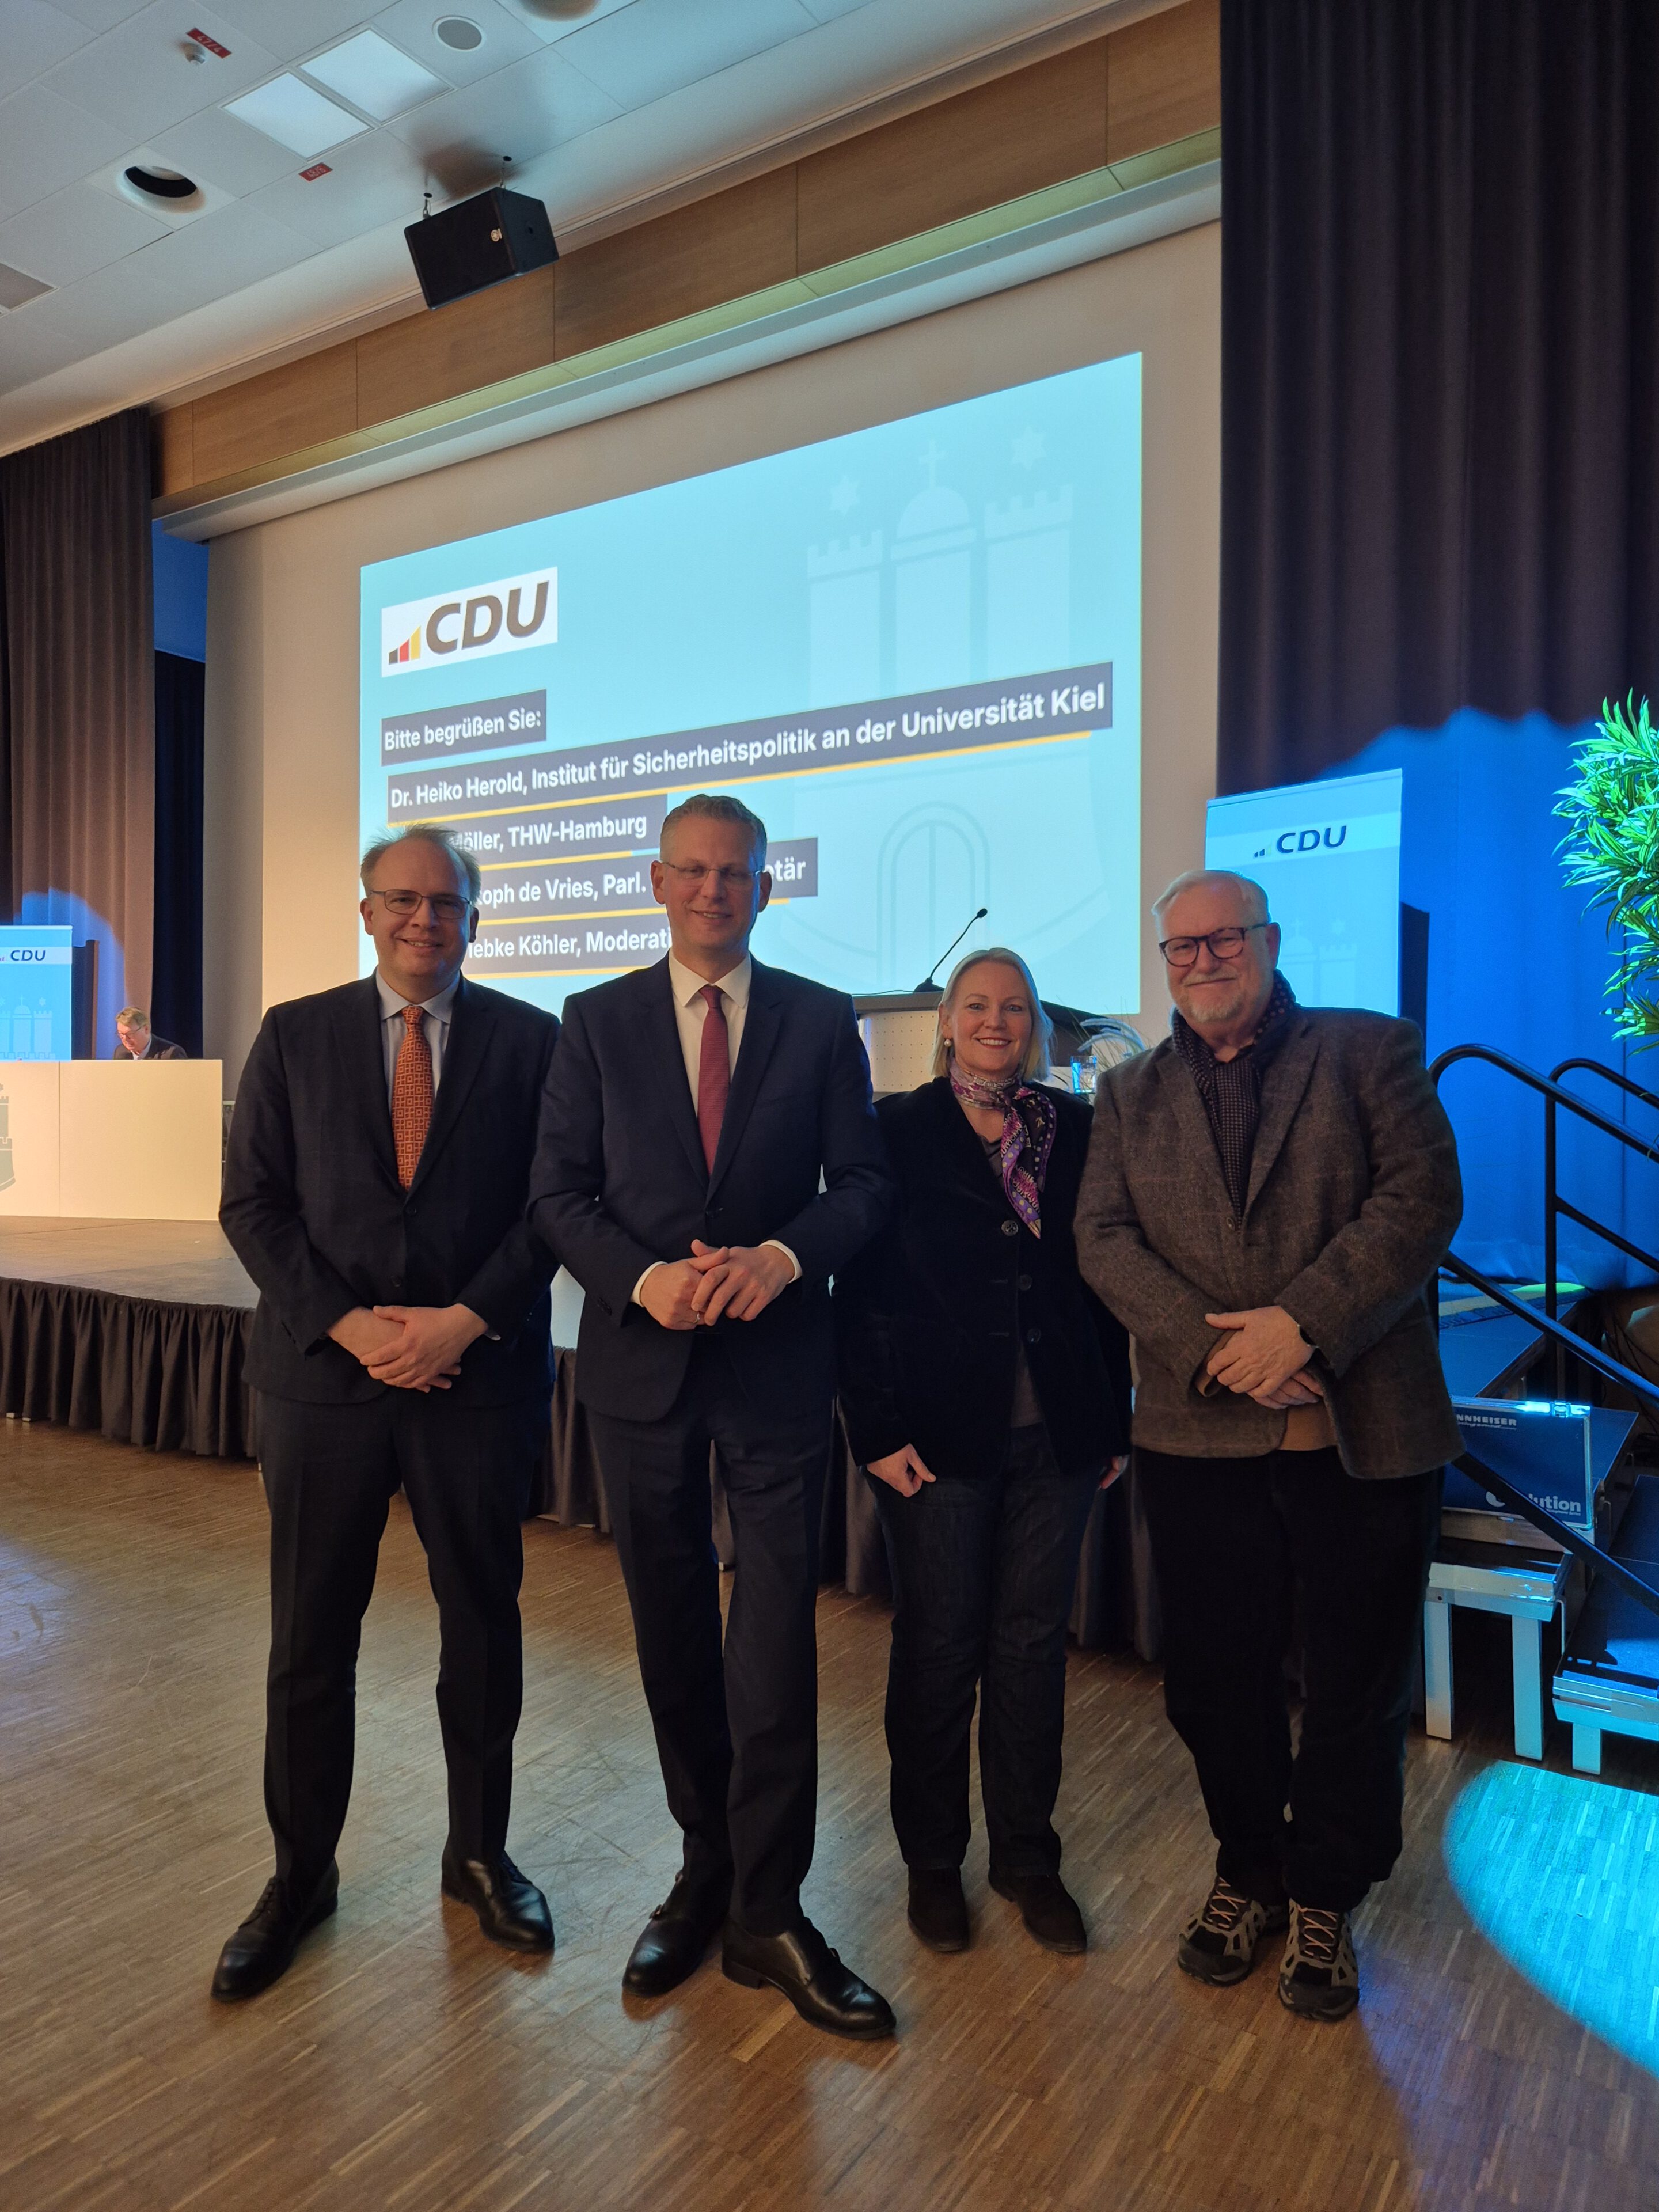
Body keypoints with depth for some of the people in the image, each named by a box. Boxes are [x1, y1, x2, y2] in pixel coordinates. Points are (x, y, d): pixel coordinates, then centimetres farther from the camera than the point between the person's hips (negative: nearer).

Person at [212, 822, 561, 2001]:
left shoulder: (530, 1039, 2)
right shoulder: (295, 1035, 5)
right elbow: (253, 1203, 0)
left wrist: (468, 1319, -14)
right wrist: (347, 1324, -11)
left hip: (481, 1371, 0)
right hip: (325, 1369, 1)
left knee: (484, 1622, 11)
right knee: (310, 1636, 10)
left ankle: (480, 1852, 32)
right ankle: (301, 1873, 30)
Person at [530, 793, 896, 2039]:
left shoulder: (822, 1022, 4)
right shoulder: (598, 1022, 5)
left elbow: (865, 1182, 1)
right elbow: (559, 1194, 1)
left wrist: (781, 1256, -17)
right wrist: (646, 1278, -16)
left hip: (777, 1362, -1)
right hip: (642, 1361, 2)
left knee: (777, 1635, -1)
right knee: (673, 1635, 13)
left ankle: (768, 1911, 14)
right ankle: (706, 1869, 31)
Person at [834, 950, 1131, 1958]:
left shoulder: (1075, 1128, 6)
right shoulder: (899, 1129, -2)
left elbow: (1103, 1281, 8)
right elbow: (862, 1290, -5)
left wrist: (1114, 1420, 5)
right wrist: (879, 1430, -10)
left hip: (1055, 1434, 3)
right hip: (940, 1432, -2)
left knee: (1034, 1643, 13)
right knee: (938, 1646, 9)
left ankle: (1027, 1855, 31)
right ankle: (934, 1861, 29)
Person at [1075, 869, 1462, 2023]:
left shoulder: (1370, 1051, 3)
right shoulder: (1131, 1094, 11)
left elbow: (1423, 1197, -9)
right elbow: (1106, 1238, 0)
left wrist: (1303, 1324, -19)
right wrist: (1212, 1347, -14)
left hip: (1364, 1434, -2)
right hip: (1202, 1435, 2)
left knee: (1358, 1688, 11)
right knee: (1218, 1679, 13)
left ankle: (1324, 1897, 33)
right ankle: (1249, 1871, 37)